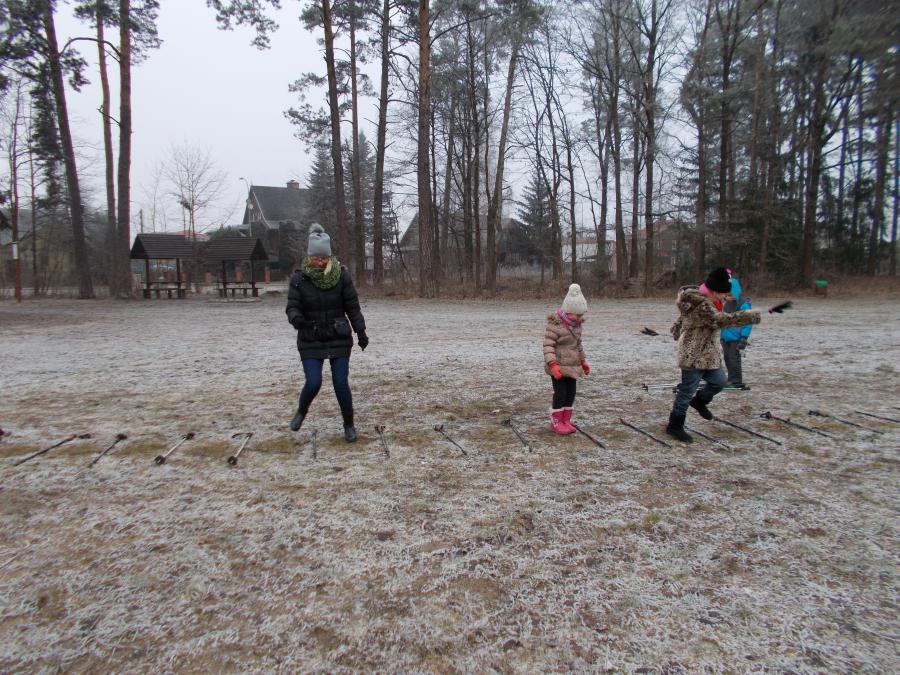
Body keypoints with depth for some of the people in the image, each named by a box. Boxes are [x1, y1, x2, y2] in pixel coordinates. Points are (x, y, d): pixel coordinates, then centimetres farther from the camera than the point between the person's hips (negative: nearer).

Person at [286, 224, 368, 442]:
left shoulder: (341, 275, -7)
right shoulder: (299, 278, -8)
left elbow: (352, 306, -2)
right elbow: (292, 306, -9)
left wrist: (361, 332, -3)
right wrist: (296, 318, -32)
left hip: (339, 340, 0)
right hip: (310, 342, 0)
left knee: (341, 383, -1)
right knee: (313, 383, -7)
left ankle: (349, 425, 19)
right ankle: (301, 412, 26)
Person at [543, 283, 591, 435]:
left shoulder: (576, 324, 7)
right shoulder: (555, 324, -18)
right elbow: (548, 345, -21)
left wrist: (583, 361, 21)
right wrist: (553, 364, -31)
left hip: (572, 366, 7)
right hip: (558, 367, -7)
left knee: (571, 394, 10)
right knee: (560, 394, -5)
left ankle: (566, 421, 21)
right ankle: (555, 423, 8)